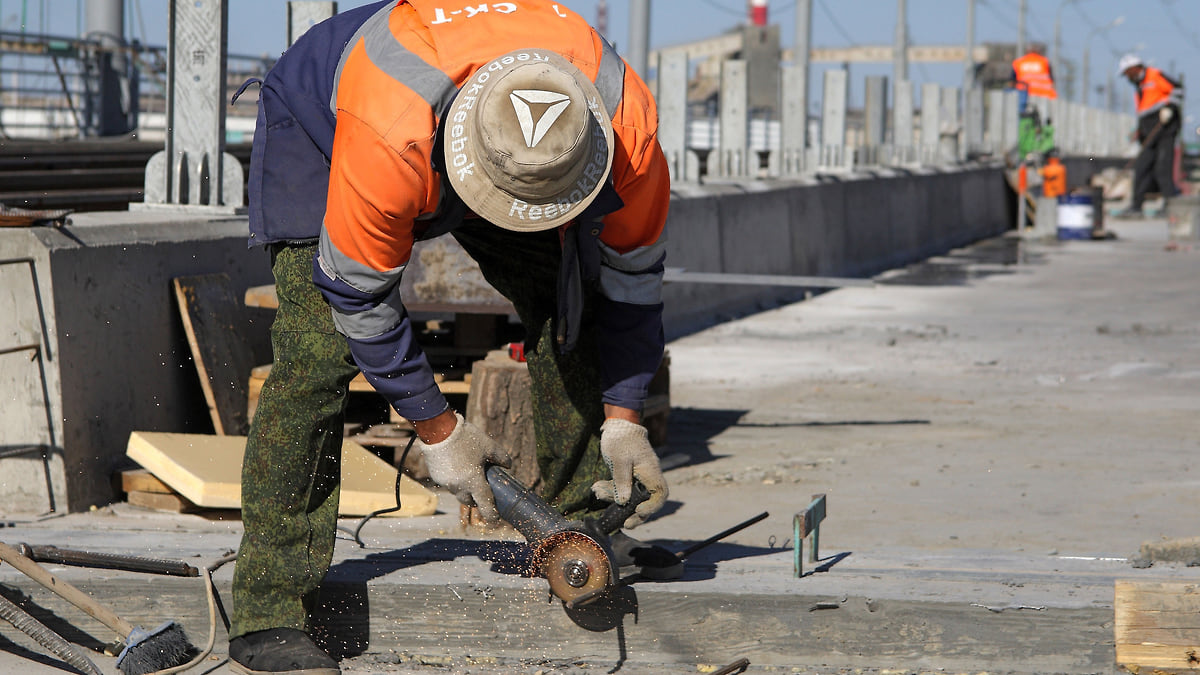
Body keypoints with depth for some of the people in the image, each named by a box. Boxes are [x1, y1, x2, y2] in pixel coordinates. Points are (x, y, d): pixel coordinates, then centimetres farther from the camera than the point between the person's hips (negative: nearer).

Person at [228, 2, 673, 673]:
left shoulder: (627, 123, -34)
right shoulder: (387, 142, -46)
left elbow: (631, 273, -14)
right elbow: (358, 292, -28)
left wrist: (623, 420, -13)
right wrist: (436, 428, -21)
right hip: (317, 122, -5)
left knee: (571, 304, -5)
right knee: (318, 349, -20)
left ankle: (582, 527, 10)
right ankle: (270, 614, -19)